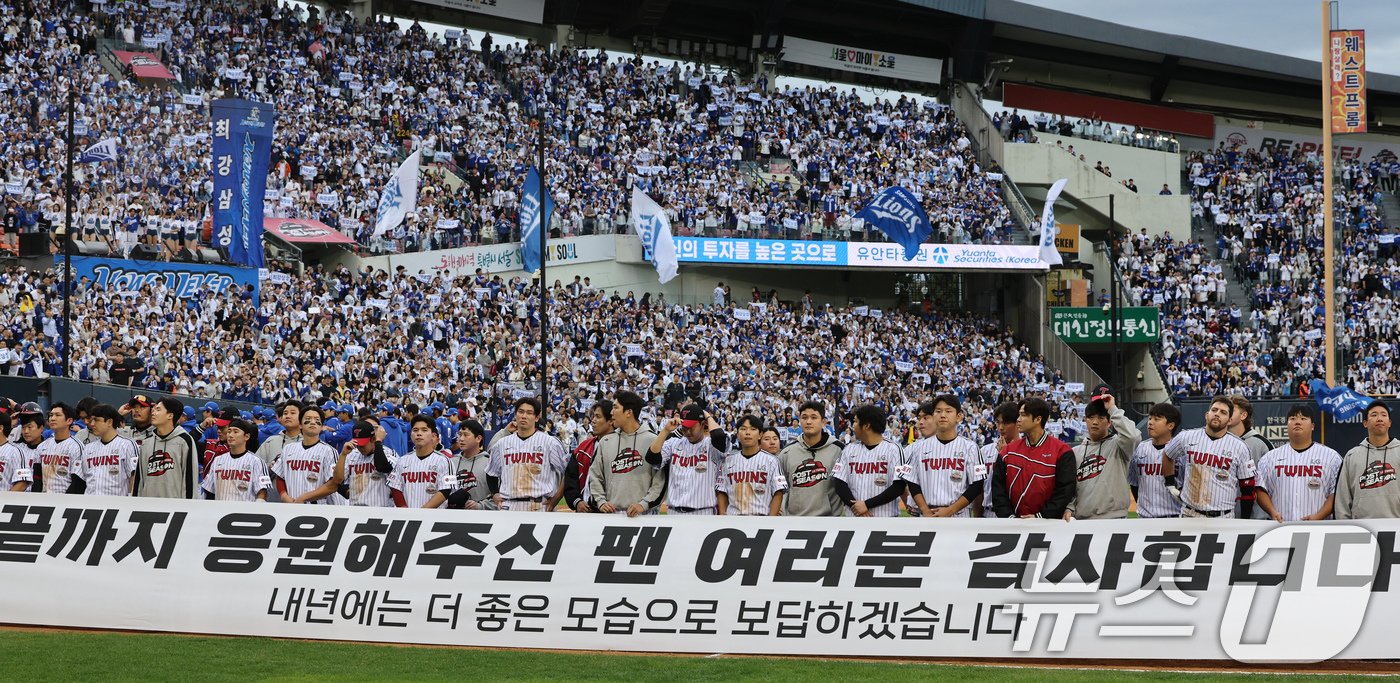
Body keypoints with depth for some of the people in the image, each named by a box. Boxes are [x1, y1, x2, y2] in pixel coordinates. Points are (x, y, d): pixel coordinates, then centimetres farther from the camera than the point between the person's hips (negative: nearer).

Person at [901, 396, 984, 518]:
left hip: (959, 517, -2)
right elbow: (913, 484, 9)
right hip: (927, 518, 2)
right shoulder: (919, 447, 9)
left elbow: (976, 486, -3)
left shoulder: (969, 447, 1)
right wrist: (926, 511, -6)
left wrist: (950, 510, -11)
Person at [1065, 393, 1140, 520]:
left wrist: (1113, 409, -12)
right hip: (1081, 521, 4)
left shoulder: (1116, 445, 2)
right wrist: (1069, 509, -2)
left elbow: (1133, 436, -21)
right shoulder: (1076, 452, 15)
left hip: (1114, 519, -4)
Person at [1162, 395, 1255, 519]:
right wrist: (1171, 484, 17)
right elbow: (1167, 455, 23)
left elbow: (1248, 488, 3)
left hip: (1223, 518, -1)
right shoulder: (1187, 437, 3)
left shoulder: (1239, 447, 0)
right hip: (1190, 515, 1)